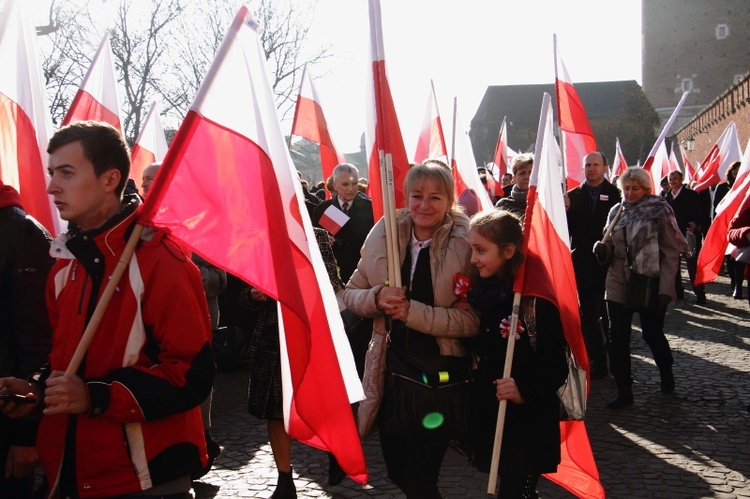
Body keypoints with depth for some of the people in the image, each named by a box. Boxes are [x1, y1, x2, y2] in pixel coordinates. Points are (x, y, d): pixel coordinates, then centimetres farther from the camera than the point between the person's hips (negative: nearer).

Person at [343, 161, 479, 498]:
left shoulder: (467, 244, -12)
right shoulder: (385, 234, 1)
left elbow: (473, 319, -18)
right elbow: (350, 294, 7)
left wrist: (412, 311, -24)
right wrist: (377, 298, -14)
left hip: (441, 373, -4)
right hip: (391, 368, 4)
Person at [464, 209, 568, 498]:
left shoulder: (536, 300, -17)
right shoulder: (480, 293, 4)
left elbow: (556, 367, -17)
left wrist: (525, 390, -30)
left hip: (528, 421, -7)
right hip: (490, 415, 7)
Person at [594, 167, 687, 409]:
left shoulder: (659, 210, -5)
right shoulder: (616, 212, 9)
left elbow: (671, 252, -7)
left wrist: (666, 287, -14)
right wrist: (603, 249, -6)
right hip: (618, 284, 4)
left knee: (653, 334, 8)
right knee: (618, 338, 1)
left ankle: (666, 373, 37)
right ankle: (624, 391, 10)